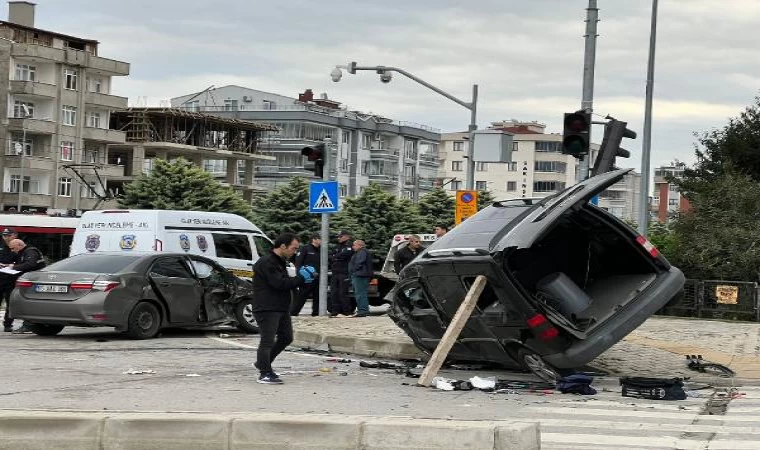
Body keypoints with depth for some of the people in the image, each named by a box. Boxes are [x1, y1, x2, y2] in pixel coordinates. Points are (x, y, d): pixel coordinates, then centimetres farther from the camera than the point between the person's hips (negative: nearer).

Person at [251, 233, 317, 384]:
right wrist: (301, 279, -16)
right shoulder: (266, 263, -17)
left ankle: (263, 363, 29)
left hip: (282, 308, 10)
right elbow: (279, 283, -24)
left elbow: (286, 282, 22)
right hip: (267, 309, -10)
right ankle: (265, 374, -3)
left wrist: (302, 277, 5)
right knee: (267, 341, -7)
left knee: (286, 338, 16)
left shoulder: (280, 262, 18)